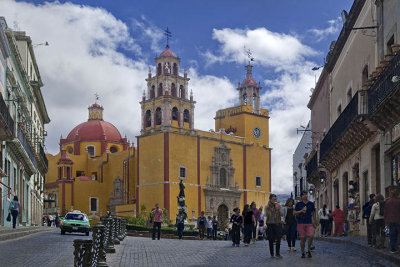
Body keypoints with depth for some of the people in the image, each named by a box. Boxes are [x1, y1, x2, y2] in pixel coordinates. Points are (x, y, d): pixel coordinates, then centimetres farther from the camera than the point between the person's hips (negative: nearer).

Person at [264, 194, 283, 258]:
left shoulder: (278, 206, 8)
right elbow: (265, 215, -6)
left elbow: (281, 215, 5)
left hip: (277, 224, 1)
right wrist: (265, 223, -20)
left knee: (278, 239, -9)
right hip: (269, 224, -1)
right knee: (271, 240, 1)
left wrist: (278, 209, -12)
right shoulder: (267, 207, 2)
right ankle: (271, 254, 10)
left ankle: (277, 253, 0)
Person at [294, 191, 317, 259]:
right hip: (301, 223, -1)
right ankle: (303, 253, 11)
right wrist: (301, 211, -12)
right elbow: (295, 213, 3)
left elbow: (313, 213, 18)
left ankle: (309, 250, 5)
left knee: (311, 236, -14)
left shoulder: (311, 204, 9)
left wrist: (315, 222, 21)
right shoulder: (298, 204, 4)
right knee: (302, 238, -1)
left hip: (309, 223, 1)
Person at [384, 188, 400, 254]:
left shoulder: (387, 202, 8)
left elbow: (385, 213, 10)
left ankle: (393, 249, 6)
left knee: (392, 236, 8)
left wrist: (386, 221, 15)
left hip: (390, 221, 5)